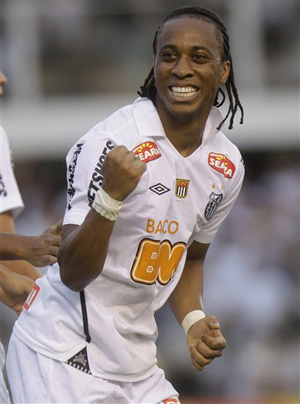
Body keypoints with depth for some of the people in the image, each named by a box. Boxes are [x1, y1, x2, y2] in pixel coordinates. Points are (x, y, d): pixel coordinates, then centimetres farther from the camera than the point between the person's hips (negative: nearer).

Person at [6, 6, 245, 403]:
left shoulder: (227, 165, 4)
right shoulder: (112, 142, -17)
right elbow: (73, 274, -20)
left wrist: (194, 321, 1)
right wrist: (111, 195, -34)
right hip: (62, 355, -7)